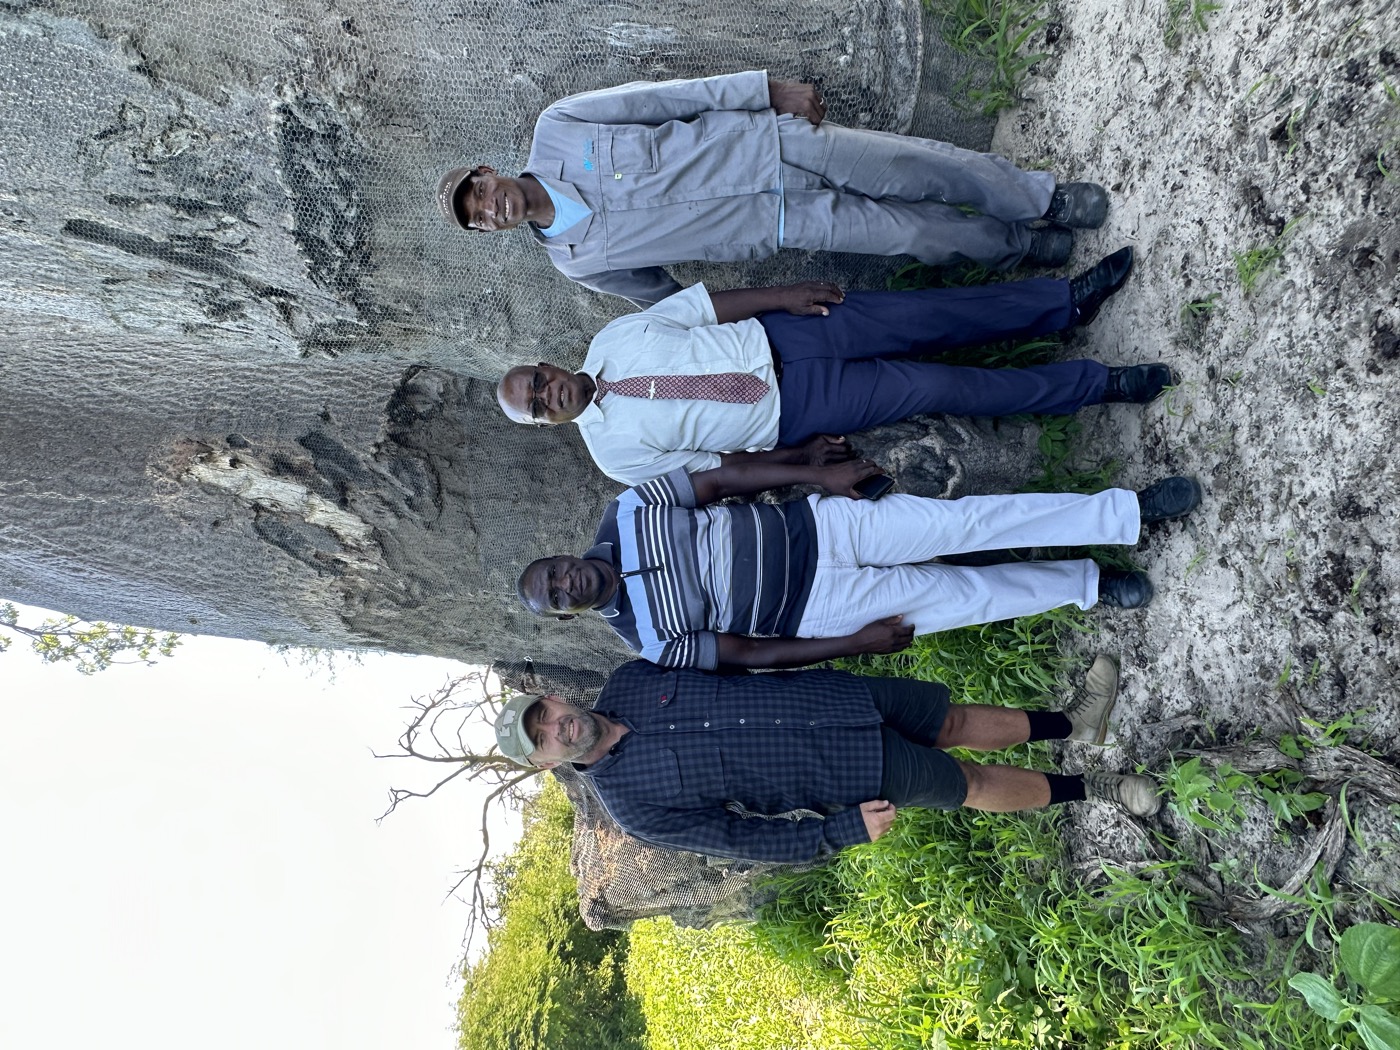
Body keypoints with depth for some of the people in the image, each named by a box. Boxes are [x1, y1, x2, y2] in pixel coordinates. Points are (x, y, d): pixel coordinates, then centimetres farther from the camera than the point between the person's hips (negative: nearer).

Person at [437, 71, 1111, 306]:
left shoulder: (556, 128, -3)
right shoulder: (577, 260, -1)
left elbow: (667, 97, -2)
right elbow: (667, 301, 6)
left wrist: (771, 89, -6)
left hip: (774, 140, 1)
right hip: (785, 224, -1)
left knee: (926, 168, -8)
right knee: (920, 235, -8)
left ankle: (1046, 199, 17)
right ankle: (1026, 247, 18)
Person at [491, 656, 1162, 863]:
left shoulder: (629, 680, -3)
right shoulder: (634, 805, -16)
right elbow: (743, 839, -13)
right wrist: (847, 830, -15)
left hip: (835, 694, 4)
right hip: (849, 775, -4)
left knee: (956, 722, 13)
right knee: (970, 785, 4)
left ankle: (1073, 724, 36)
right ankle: (1090, 789, 27)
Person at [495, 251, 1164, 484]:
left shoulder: (613, 340, 1)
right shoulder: (617, 451, -7)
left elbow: (708, 302, 4)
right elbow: (713, 468, -5)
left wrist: (782, 295, -5)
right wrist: (800, 458, -7)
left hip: (773, 336, 4)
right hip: (791, 409, -4)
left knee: (921, 314, -10)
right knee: (935, 388, -13)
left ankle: (1069, 300, 8)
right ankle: (1098, 384, -1)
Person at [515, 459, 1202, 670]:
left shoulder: (626, 514, -2)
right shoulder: (652, 641, -6)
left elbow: (722, 477, 1)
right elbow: (752, 654, -6)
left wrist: (823, 474, -4)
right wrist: (857, 643, -8)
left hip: (814, 528, 1)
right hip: (816, 608, -1)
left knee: (973, 521, -11)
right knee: (967, 596, -7)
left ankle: (1135, 510, -2)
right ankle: (1091, 587, 13)